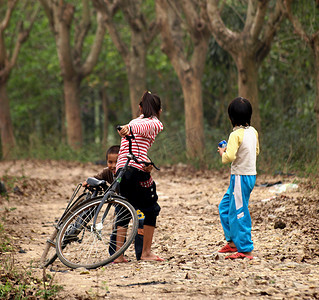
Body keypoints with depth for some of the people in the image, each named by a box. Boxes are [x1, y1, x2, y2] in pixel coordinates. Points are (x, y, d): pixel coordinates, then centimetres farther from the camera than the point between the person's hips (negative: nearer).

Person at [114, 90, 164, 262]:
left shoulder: (135, 121, 25)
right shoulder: (155, 123, 3)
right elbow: (145, 127, -16)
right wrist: (130, 128, -34)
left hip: (121, 169, 6)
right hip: (137, 170, -6)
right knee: (151, 209, 10)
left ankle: (118, 254, 8)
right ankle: (146, 252, 11)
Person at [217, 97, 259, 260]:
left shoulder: (236, 135, -17)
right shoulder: (253, 132, 7)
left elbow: (229, 157, -27)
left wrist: (223, 153, -4)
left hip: (240, 177, -9)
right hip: (250, 174, 9)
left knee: (238, 213, -2)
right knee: (225, 207, 20)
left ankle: (245, 250, 0)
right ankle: (233, 242, 23)